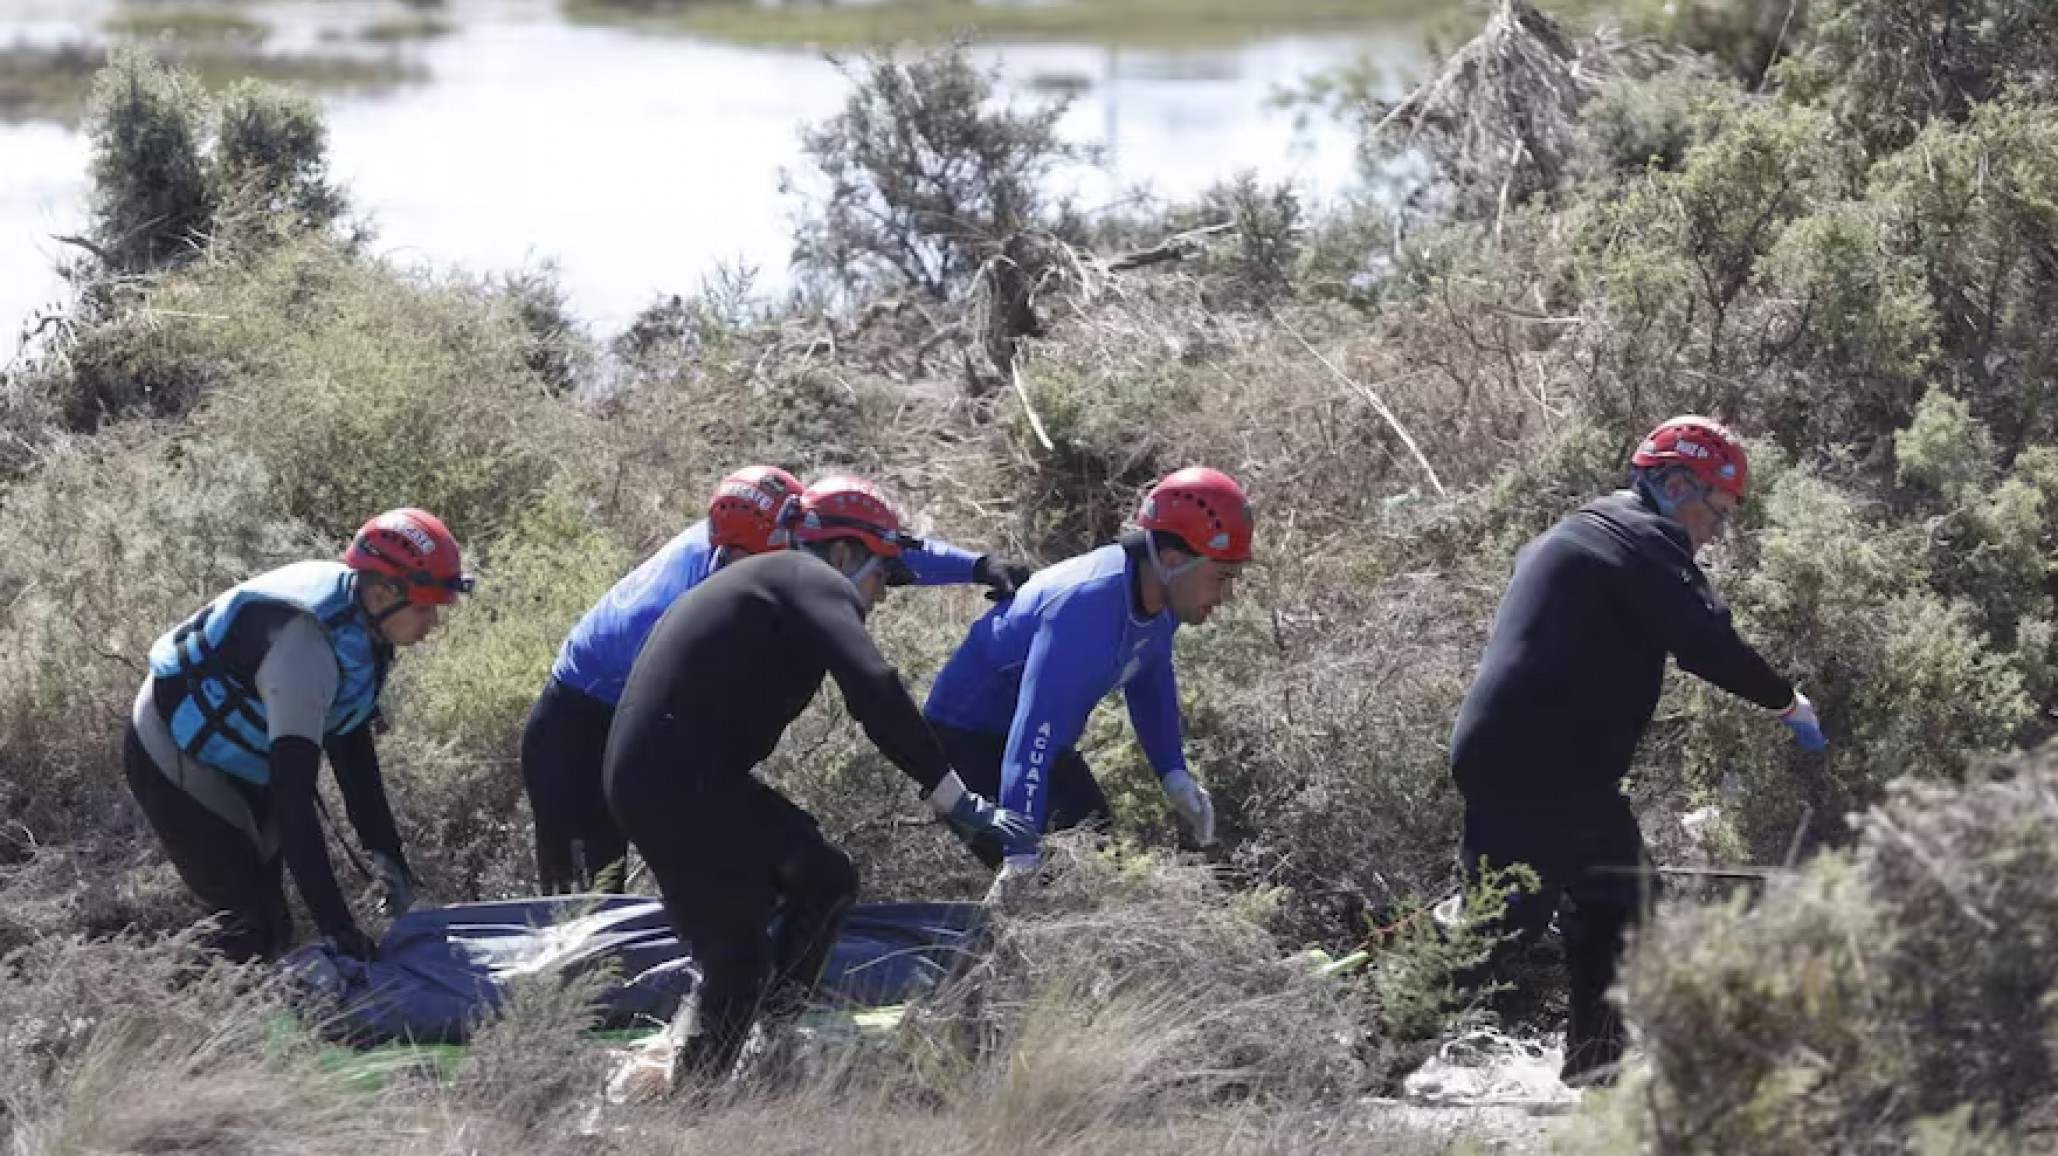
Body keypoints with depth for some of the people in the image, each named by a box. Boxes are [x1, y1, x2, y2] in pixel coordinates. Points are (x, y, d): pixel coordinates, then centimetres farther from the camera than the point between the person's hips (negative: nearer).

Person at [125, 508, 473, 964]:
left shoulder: (354, 624, -7)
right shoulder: (306, 641, -35)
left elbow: (352, 748, 6)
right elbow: (293, 798, -37)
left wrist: (387, 853, 1)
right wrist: (336, 923, -38)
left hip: (235, 767, 10)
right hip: (176, 763, -10)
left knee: (269, 925, 11)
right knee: (252, 929, -15)